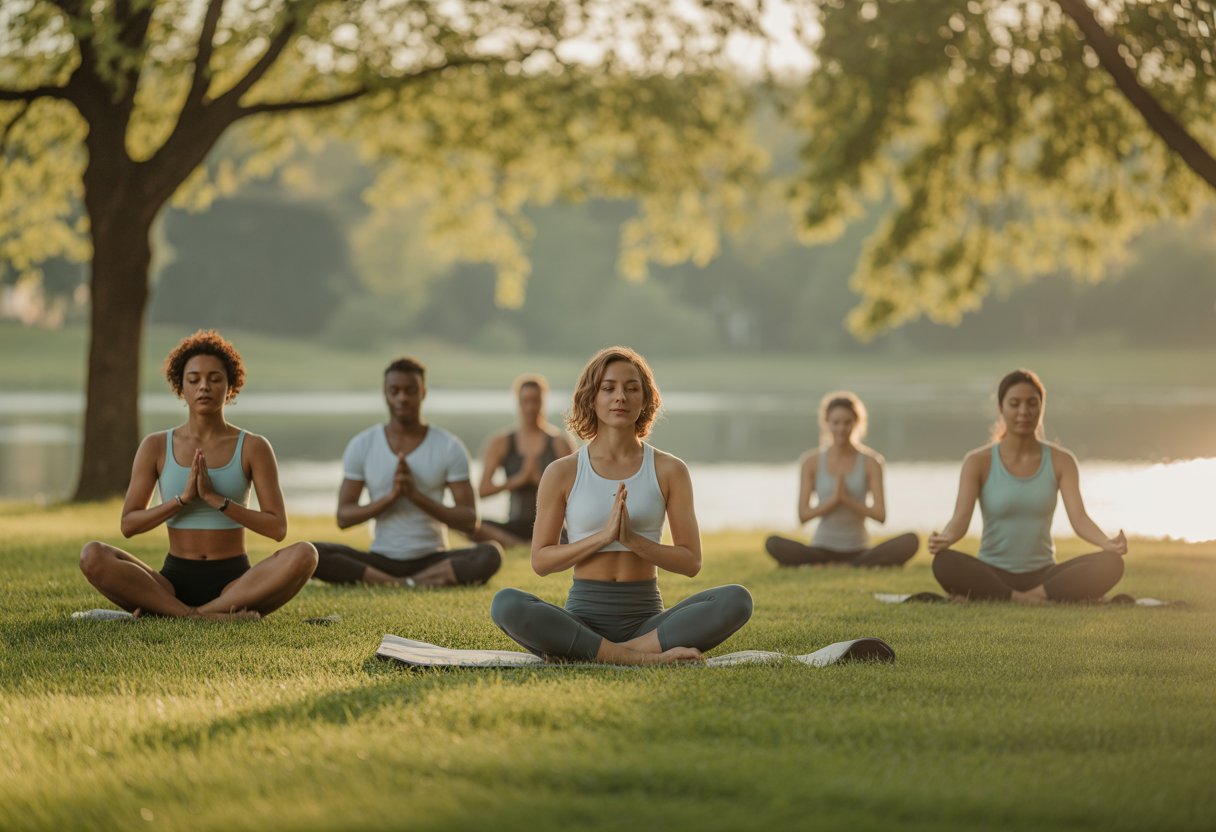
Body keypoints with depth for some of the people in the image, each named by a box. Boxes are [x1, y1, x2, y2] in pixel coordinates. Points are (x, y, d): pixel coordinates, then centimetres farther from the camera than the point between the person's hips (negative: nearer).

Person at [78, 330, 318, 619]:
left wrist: (216, 499, -17)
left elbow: (277, 528, -6)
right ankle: (213, 617, -33)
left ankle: (169, 612, -32)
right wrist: (183, 498, -14)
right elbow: (129, 525, 1)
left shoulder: (253, 447, 1)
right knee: (93, 556, -26)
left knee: (304, 554, -31)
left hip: (234, 582, -1)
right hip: (175, 581, 1)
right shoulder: (155, 447, 4)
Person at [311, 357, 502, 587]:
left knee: (491, 554, -32)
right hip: (381, 560, 1)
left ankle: (390, 583, -30)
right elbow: (344, 517, 0)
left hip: (433, 559, -1)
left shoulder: (449, 447, -1)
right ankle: (422, 583, -32)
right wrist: (390, 497, -17)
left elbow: (469, 521, -5)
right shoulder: (361, 446, 3)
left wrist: (416, 495, -18)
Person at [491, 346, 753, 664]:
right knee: (506, 604, -32)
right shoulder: (562, 473, 5)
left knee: (736, 600, -26)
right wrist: (604, 536, -13)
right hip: (584, 614, -1)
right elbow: (540, 560, 2)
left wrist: (632, 539, -14)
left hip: (646, 618, 1)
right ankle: (647, 657, -32)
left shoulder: (669, 471, 7)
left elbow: (690, 561, 3)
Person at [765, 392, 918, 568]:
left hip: (859, 551, 0)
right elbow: (803, 515, -2)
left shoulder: (870, 462, 1)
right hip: (822, 551, 0)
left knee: (911, 542, -28)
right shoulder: (812, 462, 2)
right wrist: (833, 500, -15)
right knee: (773, 544, -30)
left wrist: (846, 499, -17)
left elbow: (880, 515, -6)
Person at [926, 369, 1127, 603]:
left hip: (1043, 575, 2)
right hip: (992, 575, -2)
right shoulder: (979, 462, -1)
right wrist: (944, 539, -38)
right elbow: (961, 518, -13)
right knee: (944, 563, -35)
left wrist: (1107, 543, -30)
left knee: (1111, 563, -26)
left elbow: (1079, 518, -8)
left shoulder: (1060, 461, 4)